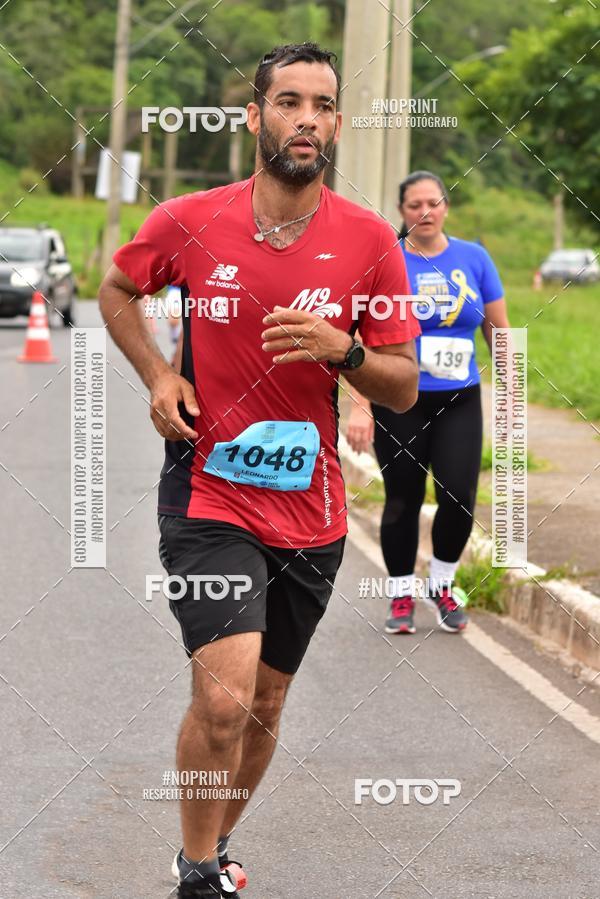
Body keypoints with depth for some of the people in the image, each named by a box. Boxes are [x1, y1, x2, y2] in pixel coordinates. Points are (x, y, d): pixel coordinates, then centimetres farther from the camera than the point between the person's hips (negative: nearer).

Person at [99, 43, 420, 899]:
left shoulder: (369, 240, -4)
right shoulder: (190, 222, -6)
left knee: (264, 705, 15)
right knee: (224, 700, -18)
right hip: (208, 499, -3)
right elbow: (117, 289, 15)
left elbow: (404, 389, 0)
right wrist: (158, 376, -1)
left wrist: (342, 349, -20)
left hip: (309, 513, 3)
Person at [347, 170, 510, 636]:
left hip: (459, 401, 2)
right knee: (403, 501, 3)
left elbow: (497, 330, 9)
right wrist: (360, 407, -14)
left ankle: (442, 585, 16)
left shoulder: (474, 258, 3)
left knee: (459, 496, -8)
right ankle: (402, 596, 19)